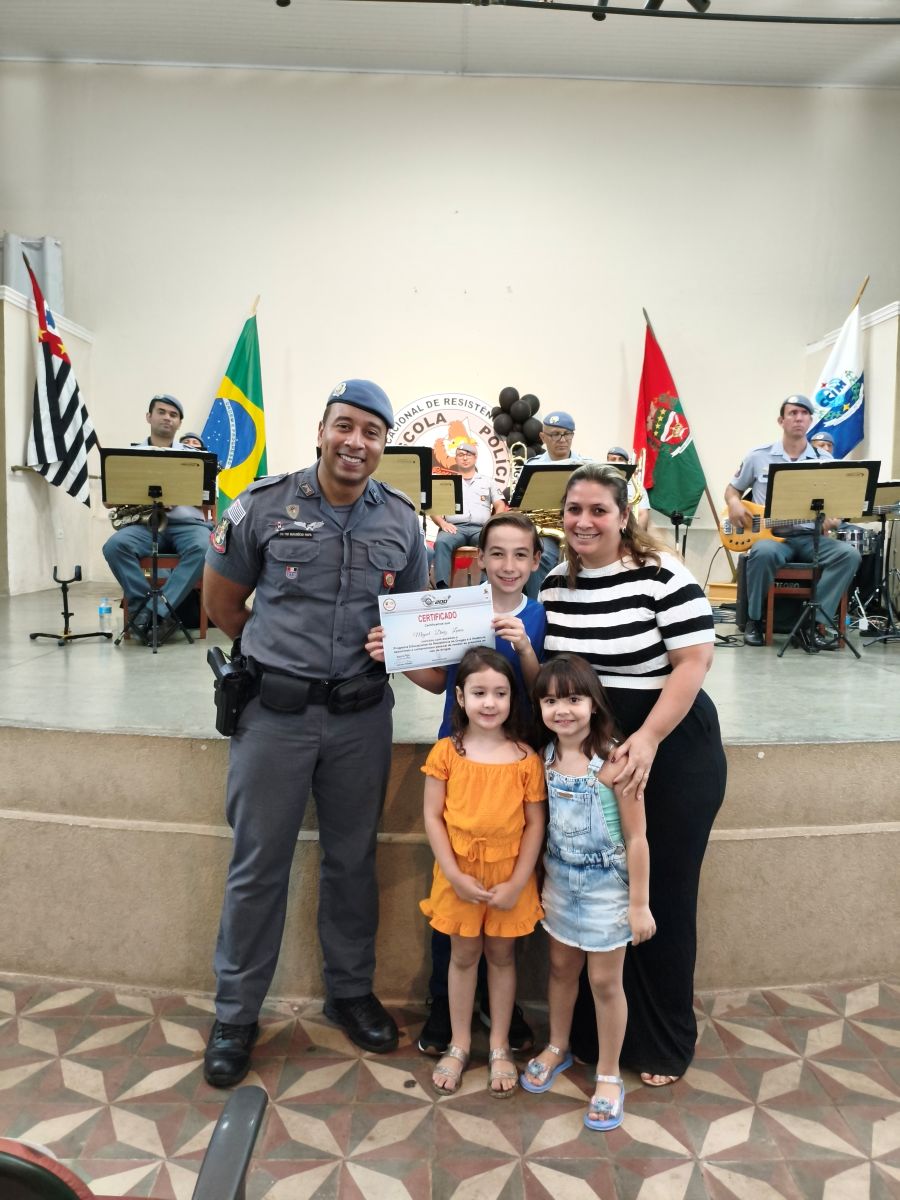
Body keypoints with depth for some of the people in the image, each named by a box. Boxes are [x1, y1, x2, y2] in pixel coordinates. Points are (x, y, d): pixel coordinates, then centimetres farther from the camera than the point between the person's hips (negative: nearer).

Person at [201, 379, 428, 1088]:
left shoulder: (401, 519, 3)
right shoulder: (264, 505, -4)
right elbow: (221, 602, 5)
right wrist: (277, 656, 5)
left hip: (362, 714, 3)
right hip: (276, 712, -2)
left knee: (353, 860, 15)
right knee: (258, 866, 8)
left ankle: (351, 991, 36)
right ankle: (236, 1013, 28)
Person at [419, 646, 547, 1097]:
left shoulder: (525, 757, -9)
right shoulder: (446, 752, -9)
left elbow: (535, 823, -5)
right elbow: (432, 817, -7)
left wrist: (518, 882, -10)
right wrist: (454, 874, -13)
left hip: (509, 875, 0)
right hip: (460, 874, 0)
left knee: (501, 956, 15)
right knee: (463, 955, 15)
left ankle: (499, 1048, 33)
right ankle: (459, 1045, 34)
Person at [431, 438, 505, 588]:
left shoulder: (487, 481, 27)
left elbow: (500, 505, 17)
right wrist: (443, 523, -9)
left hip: (481, 528, 1)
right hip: (454, 527, -1)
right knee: (441, 542, -38)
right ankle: (442, 587, -48)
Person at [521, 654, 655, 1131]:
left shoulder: (612, 761, -24)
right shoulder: (546, 757, -7)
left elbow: (636, 838, -18)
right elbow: (543, 823, 5)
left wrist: (639, 903, -13)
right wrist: (540, 877, 9)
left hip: (606, 886, -5)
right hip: (560, 881, 5)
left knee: (604, 981, 10)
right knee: (561, 967, 22)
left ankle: (609, 1076, 31)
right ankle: (558, 1047, 45)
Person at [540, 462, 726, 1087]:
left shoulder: (662, 573, -12)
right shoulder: (555, 583, 6)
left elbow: (694, 662, -16)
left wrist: (646, 741, -24)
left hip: (671, 755, -5)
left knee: (661, 897, 7)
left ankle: (663, 1044, 29)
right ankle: (591, 1031, 31)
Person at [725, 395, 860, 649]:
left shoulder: (826, 461, 9)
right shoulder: (758, 456, 6)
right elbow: (733, 488, 16)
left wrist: (833, 520, -14)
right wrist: (734, 504, -8)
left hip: (810, 537, 2)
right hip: (770, 535, -2)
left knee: (849, 554, -27)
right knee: (764, 552, -39)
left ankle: (819, 621, -18)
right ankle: (754, 619, -16)